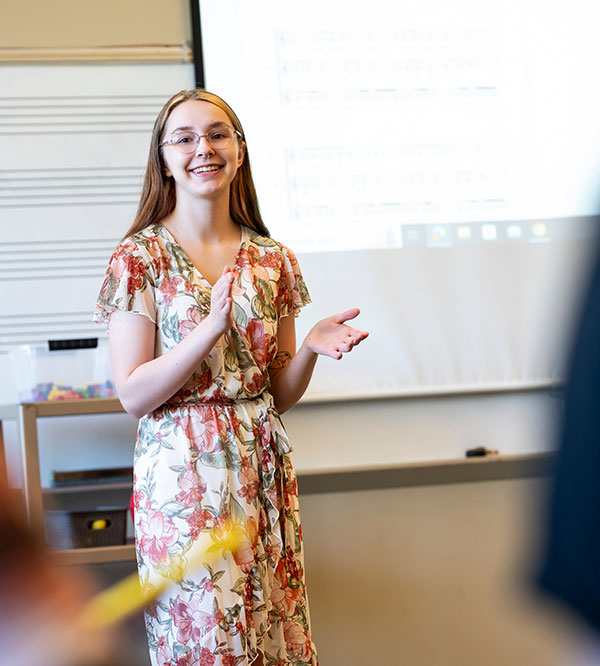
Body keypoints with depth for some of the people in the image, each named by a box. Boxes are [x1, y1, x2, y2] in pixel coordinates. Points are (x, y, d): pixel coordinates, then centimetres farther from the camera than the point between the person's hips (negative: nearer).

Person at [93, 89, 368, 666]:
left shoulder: (273, 262, 7)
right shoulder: (140, 257, -5)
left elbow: (279, 395, 11)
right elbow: (134, 395, -11)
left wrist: (312, 347, -9)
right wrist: (213, 326, -20)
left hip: (262, 470, 4)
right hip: (183, 473, -4)